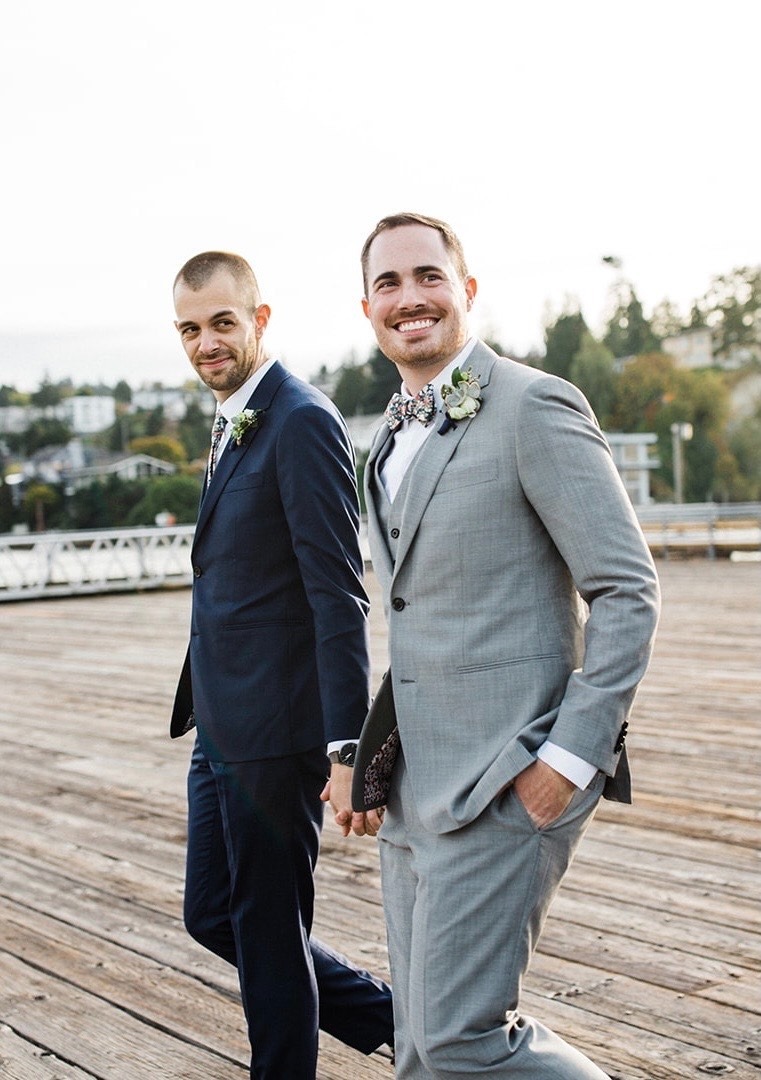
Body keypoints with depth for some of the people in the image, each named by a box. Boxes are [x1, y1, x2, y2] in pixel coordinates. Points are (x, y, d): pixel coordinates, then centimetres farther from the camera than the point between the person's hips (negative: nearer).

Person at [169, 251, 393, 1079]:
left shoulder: (301, 422, -15)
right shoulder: (236, 426, 14)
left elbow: (339, 596, -22)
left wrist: (347, 747, -26)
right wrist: (205, 714, 20)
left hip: (274, 734, -10)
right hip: (220, 730, 10)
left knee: (268, 932, 5)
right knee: (212, 916, 18)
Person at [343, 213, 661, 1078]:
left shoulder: (532, 407, -10)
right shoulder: (395, 440, 17)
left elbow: (628, 590, -14)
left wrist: (573, 754, -17)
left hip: (507, 780, -8)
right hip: (417, 784, 9)